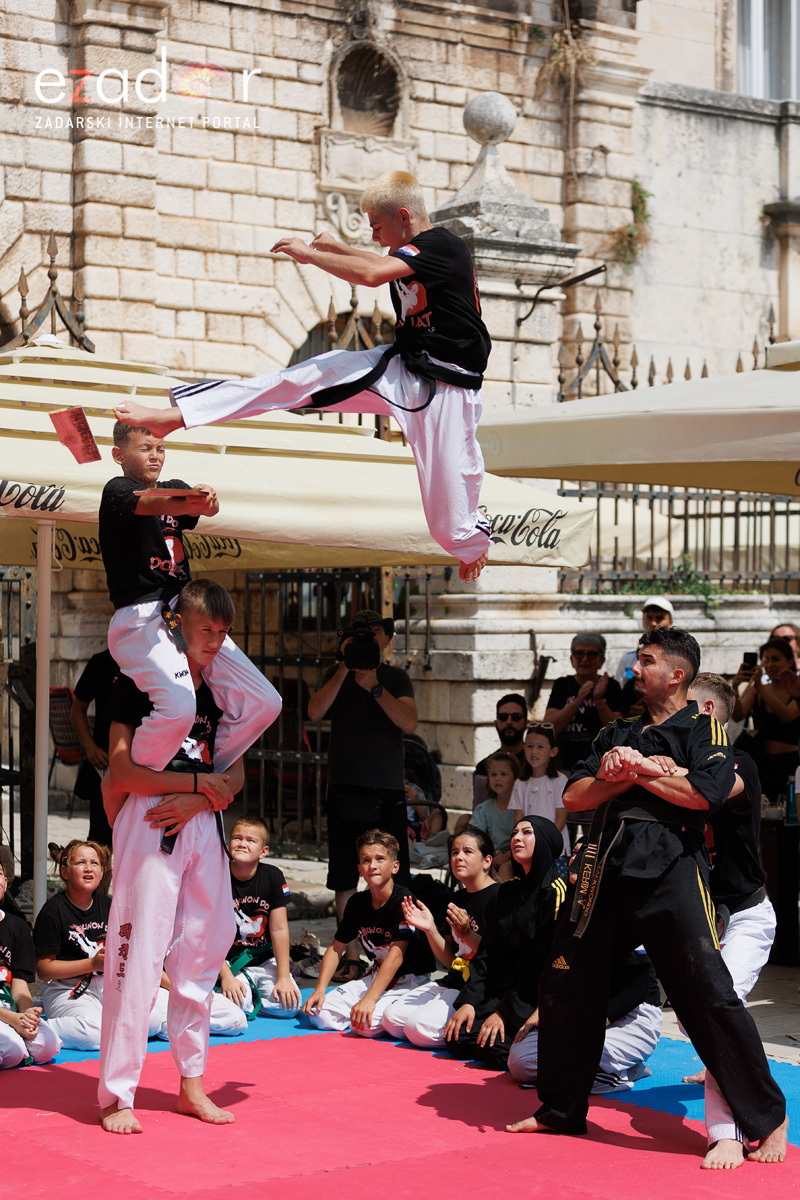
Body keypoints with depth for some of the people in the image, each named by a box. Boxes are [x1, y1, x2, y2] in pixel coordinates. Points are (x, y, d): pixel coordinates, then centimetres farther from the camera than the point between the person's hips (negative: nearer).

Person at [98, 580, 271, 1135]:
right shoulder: (140, 684, -5)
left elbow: (234, 775, 11)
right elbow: (123, 772, -11)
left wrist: (195, 802, -9)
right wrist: (199, 782, -9)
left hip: (204, 827, 7)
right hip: (148, 828, -7)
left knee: (200, 954, 11)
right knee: (138, 955, -8)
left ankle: (192, 1083, 23)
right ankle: (116, 1095, -2)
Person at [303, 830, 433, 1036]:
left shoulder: (403, 901, -19)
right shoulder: (357, 903, 3)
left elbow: (396, 955, -26)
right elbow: (336, 948, 10)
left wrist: (369, 1000, -33)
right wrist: (320, 990, -4)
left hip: (411, 979, -7)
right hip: (377, 976, 7)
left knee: (367, 1025, -30)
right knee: (320, 1014, -10)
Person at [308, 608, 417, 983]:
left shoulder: (397, 678, 9)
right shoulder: (336, 675, 11)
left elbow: (409, 723, -8)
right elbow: (315, 712, -7)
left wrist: (374, 687, -17)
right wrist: (346, 669, -13)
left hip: (388, 791, -1)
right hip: (345, 790, 1)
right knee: (344, 879, 2)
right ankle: (351, 957, 10)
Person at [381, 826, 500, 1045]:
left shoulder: (498, 896, -12)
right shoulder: (458, 899, 15)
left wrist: (466, 935, -27)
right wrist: (430, 929, 2)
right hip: (453, 982, 10)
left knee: (419, 1027, -23)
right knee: (391, 1019, 2)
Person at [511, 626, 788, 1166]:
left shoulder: (703, 729, 3)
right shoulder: (619, 733, 21)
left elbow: (705, 793, -15)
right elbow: (574, 796, 11)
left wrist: (639, 769, -8)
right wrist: (620, 777, -7)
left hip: (670, 870, -7)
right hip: (607, 867, 7)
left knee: (708, 995, -12)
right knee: (566, 987, 12)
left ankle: (768, 1120, -2)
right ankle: (562, 1111, 29)